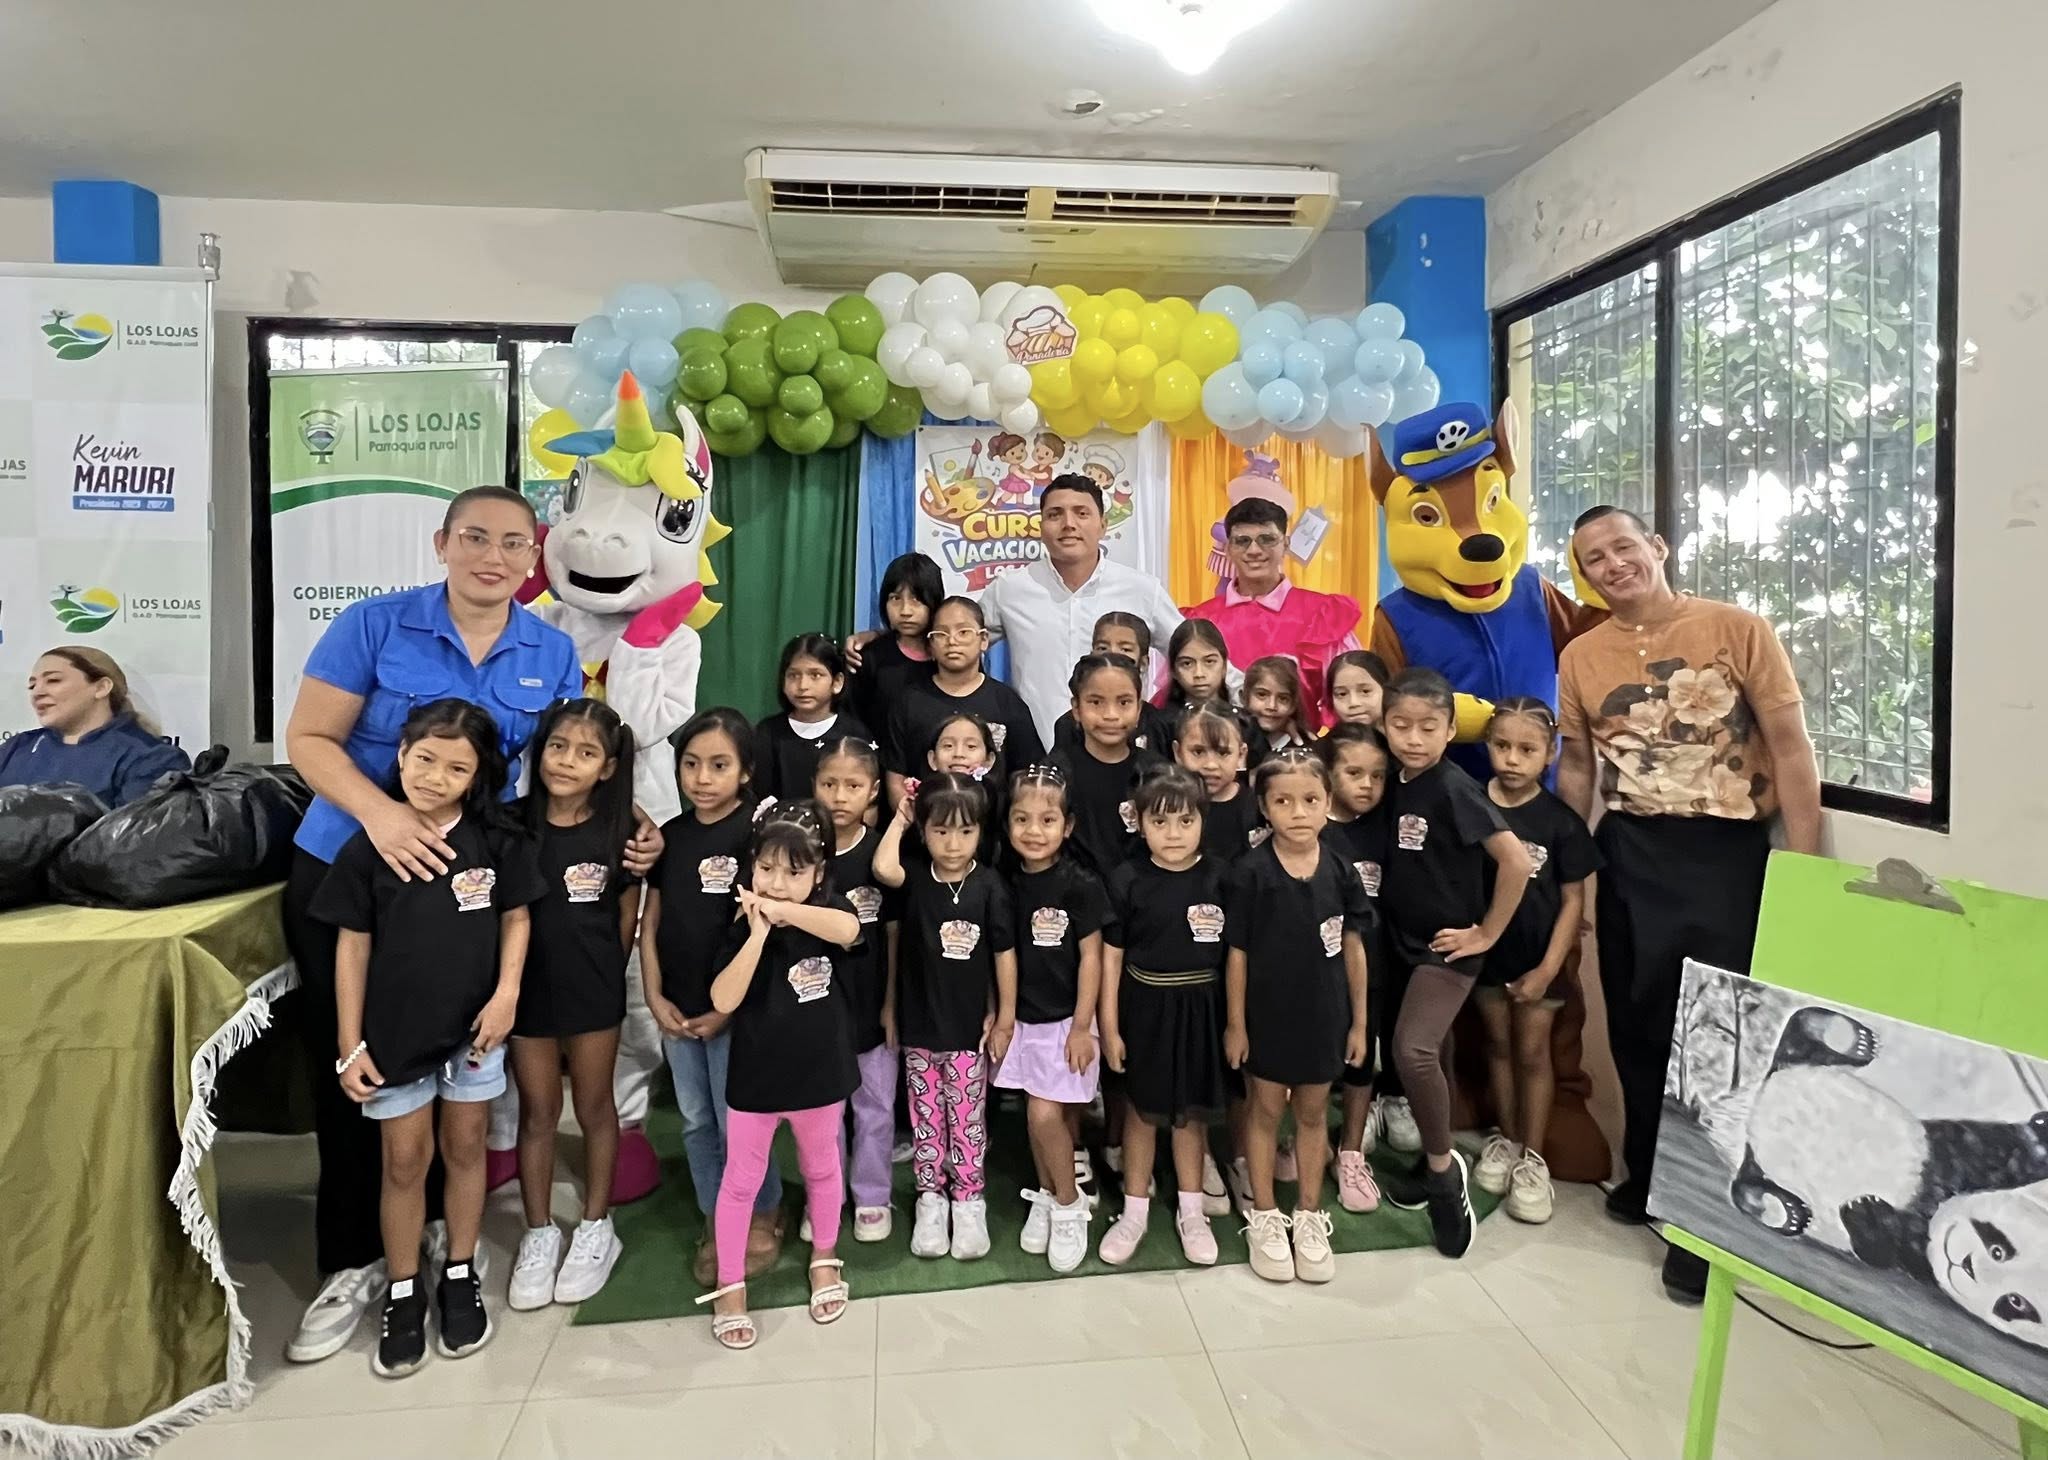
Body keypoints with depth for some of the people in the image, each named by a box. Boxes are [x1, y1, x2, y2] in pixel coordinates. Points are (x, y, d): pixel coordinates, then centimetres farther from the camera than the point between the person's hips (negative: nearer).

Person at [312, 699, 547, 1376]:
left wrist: (507, 993, -12)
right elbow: (352, 946, -4)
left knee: (465, 1149, 15)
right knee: (404, 1162, 11)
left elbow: (515, 918, 2)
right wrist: (349, 1044, -3)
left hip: (474, 1027, 1)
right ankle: (403, 1295, 29)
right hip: (395, 1031, 0)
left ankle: (460, 1277, 33)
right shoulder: (367, 849, -9)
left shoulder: (497, 842, -8)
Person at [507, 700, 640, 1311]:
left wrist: (602, 971, 2)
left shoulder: (617, 830, -9)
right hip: (527, 987, 1)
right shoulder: (513, 823, -7)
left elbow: (628, 915, 0)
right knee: (537, 1110, 13)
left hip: (593, 991, -1)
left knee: (594, 1107, 13)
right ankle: (539, 1233, 29)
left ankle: (596, 1228, 29)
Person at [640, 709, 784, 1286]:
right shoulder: (671, 836, 5)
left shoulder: (756, 834, -13)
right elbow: (651, 923, 9)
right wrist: (655, 997, 0)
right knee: (697, 1124, 16)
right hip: (677, 1010, 5)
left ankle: (763, 1217, 28)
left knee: (738, 1125, 5)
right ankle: (715, 1224, 32)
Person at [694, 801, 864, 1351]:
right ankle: (730, 1286, 30)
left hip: (820, 1074, 1)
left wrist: (782, 909, -33)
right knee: (741, 1181, 12)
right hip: (755, 1078, 0)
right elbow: (724, 1001, -22)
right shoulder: (743, 930, -11)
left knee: (822, 1170, 21)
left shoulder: (829, 913, -12)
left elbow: (848, 931, -36)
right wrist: (759, 933, -28)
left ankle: (824, 1259, 43)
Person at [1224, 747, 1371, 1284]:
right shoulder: (1250, 872, -15)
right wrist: (1235, 1023, -6)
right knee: (1265, 1110, 13)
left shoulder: (1339, 871, -7)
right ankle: (1265, 1217, 29)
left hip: (1323, 1014, 3)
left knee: (1313, 1113, 17)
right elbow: (1237, 953, -9)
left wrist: (1359, 1021, 4)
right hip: (1267, 1013, -2)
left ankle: (1309, 1217, 33)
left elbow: (1353, 948, 1)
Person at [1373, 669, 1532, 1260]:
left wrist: (1486, 933, -15)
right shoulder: (1397, 786, 2)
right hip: (1404, 941, 7)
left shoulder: (1453, 788, -18)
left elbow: (1516, 861, -22)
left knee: (1413, 1050, -19)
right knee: (1427, 1054, 14)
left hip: (1447, 946, -7)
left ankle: (1442, 1167, 1)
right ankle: (1437, 1164, 29)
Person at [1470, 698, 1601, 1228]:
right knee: (1498, 1044, 16)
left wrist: (1548, 967, -10)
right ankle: (1505, 1138, 33)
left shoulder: (1560, 821, -12)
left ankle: (1532, 1158, 23)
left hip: (1537, 957, -1)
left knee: (1532, 1051, 9)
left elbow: (1573, 899, -7)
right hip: (1486, 950, 2)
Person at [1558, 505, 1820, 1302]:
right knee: (1637, 1024, 13)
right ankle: (1650, 1179, 33)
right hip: (1627, 855, 4)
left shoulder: (1738, 629, -5)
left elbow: (1791, 747, -7)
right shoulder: (1580, 657, 6)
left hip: (1726, 849, -4)